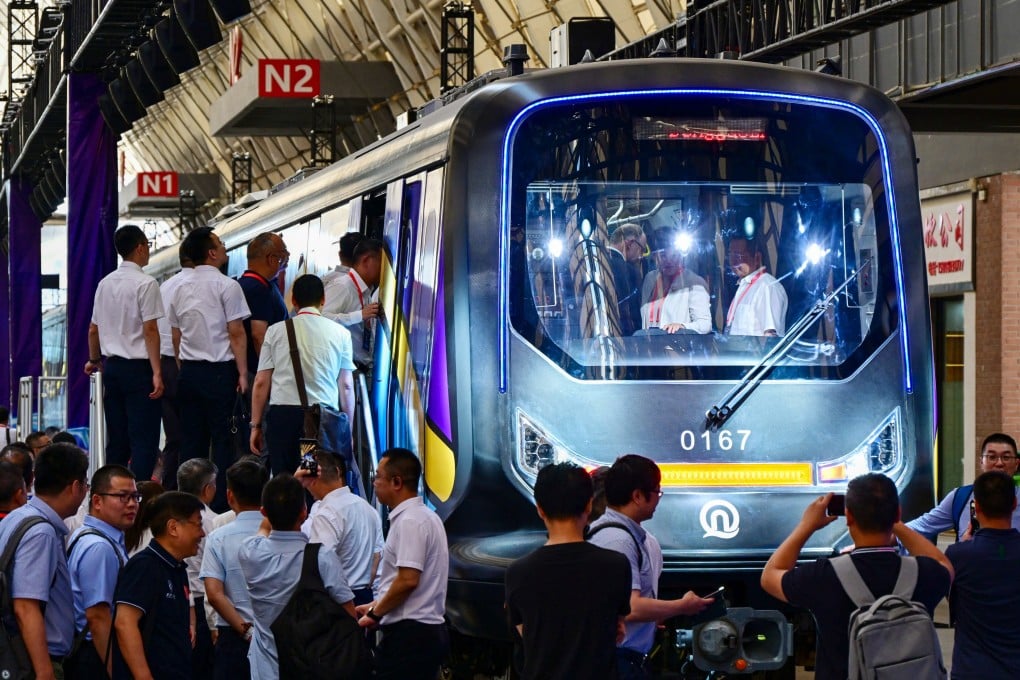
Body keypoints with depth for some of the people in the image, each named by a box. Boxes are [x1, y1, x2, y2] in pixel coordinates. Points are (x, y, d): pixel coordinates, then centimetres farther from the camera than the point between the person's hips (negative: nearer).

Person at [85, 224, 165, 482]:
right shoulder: (145, 284, -10)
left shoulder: (105, 283, 10)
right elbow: (150, 330, -16)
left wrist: (94, 360, 34)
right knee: (144, 439, -7)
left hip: (111, 366, 7)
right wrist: (157, 372, -16)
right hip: (138, 367, -7)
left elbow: (93, 329, 17)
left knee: (116, 439, 11)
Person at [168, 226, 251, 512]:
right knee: (223, 439, -3)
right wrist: (242, 373, -7)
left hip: (189, 371, 6)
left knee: (192, 438, 10)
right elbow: (236, 333, -12)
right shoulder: (226, 286, -10)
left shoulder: (181, 289, 10)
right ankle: (220, 502, -5)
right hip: (219, 370, -6)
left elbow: (176, 336, 15)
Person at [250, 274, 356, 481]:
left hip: (282, 414, 1)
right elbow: (346, 385, 6)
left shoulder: (275, 331, 7)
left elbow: (261, 382, 7)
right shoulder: (340, 333, 6)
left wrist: (256, 425, 14)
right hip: (324, 416, -1)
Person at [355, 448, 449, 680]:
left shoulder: (409, 521, -14)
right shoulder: (425, 517, 17)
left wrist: (375, 613, -8)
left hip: (408, 634, -10)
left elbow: (408, 580, -21)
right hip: (428, 630, 10)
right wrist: (376, 606, 19)